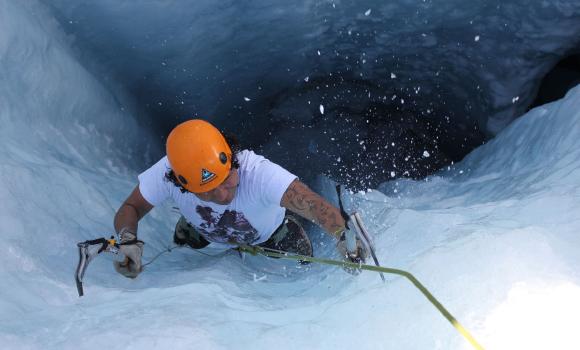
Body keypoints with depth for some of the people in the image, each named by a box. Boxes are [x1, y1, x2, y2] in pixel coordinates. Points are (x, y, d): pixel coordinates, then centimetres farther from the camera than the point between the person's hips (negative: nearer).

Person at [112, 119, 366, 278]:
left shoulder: (259, 173, -47)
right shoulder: (166, 173, -37)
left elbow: (316, 205, -55)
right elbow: (131, 208, -22)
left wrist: (343, 236, -74)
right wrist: (127, 239, -42)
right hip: (204, 231, 3)